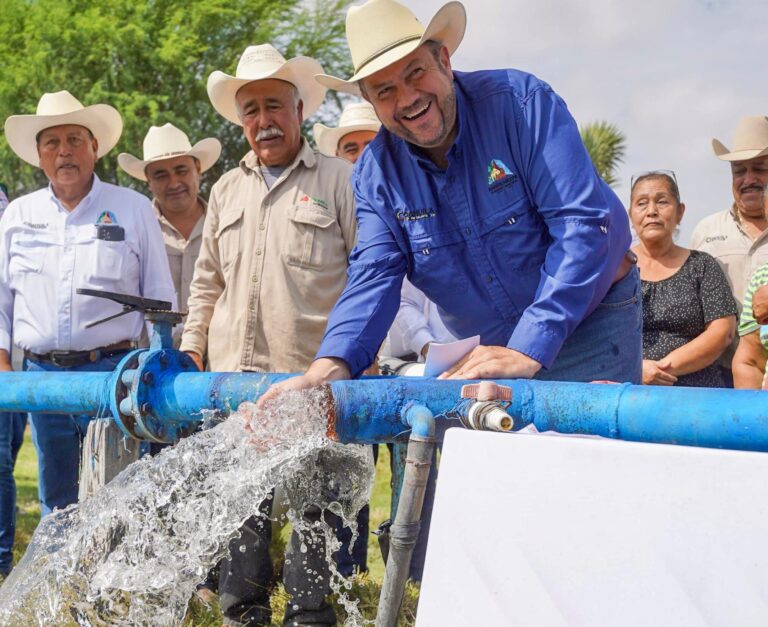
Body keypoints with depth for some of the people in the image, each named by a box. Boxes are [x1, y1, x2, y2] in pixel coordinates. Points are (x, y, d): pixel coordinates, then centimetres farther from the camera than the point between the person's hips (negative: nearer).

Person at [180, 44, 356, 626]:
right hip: (234, 375, 5)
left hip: (313, 377, -4)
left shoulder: (339, 179, 2)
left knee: (313, 506, 1)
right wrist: (191, 348, 14)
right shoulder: (227, 190, 18)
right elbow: (208, 281, 23)